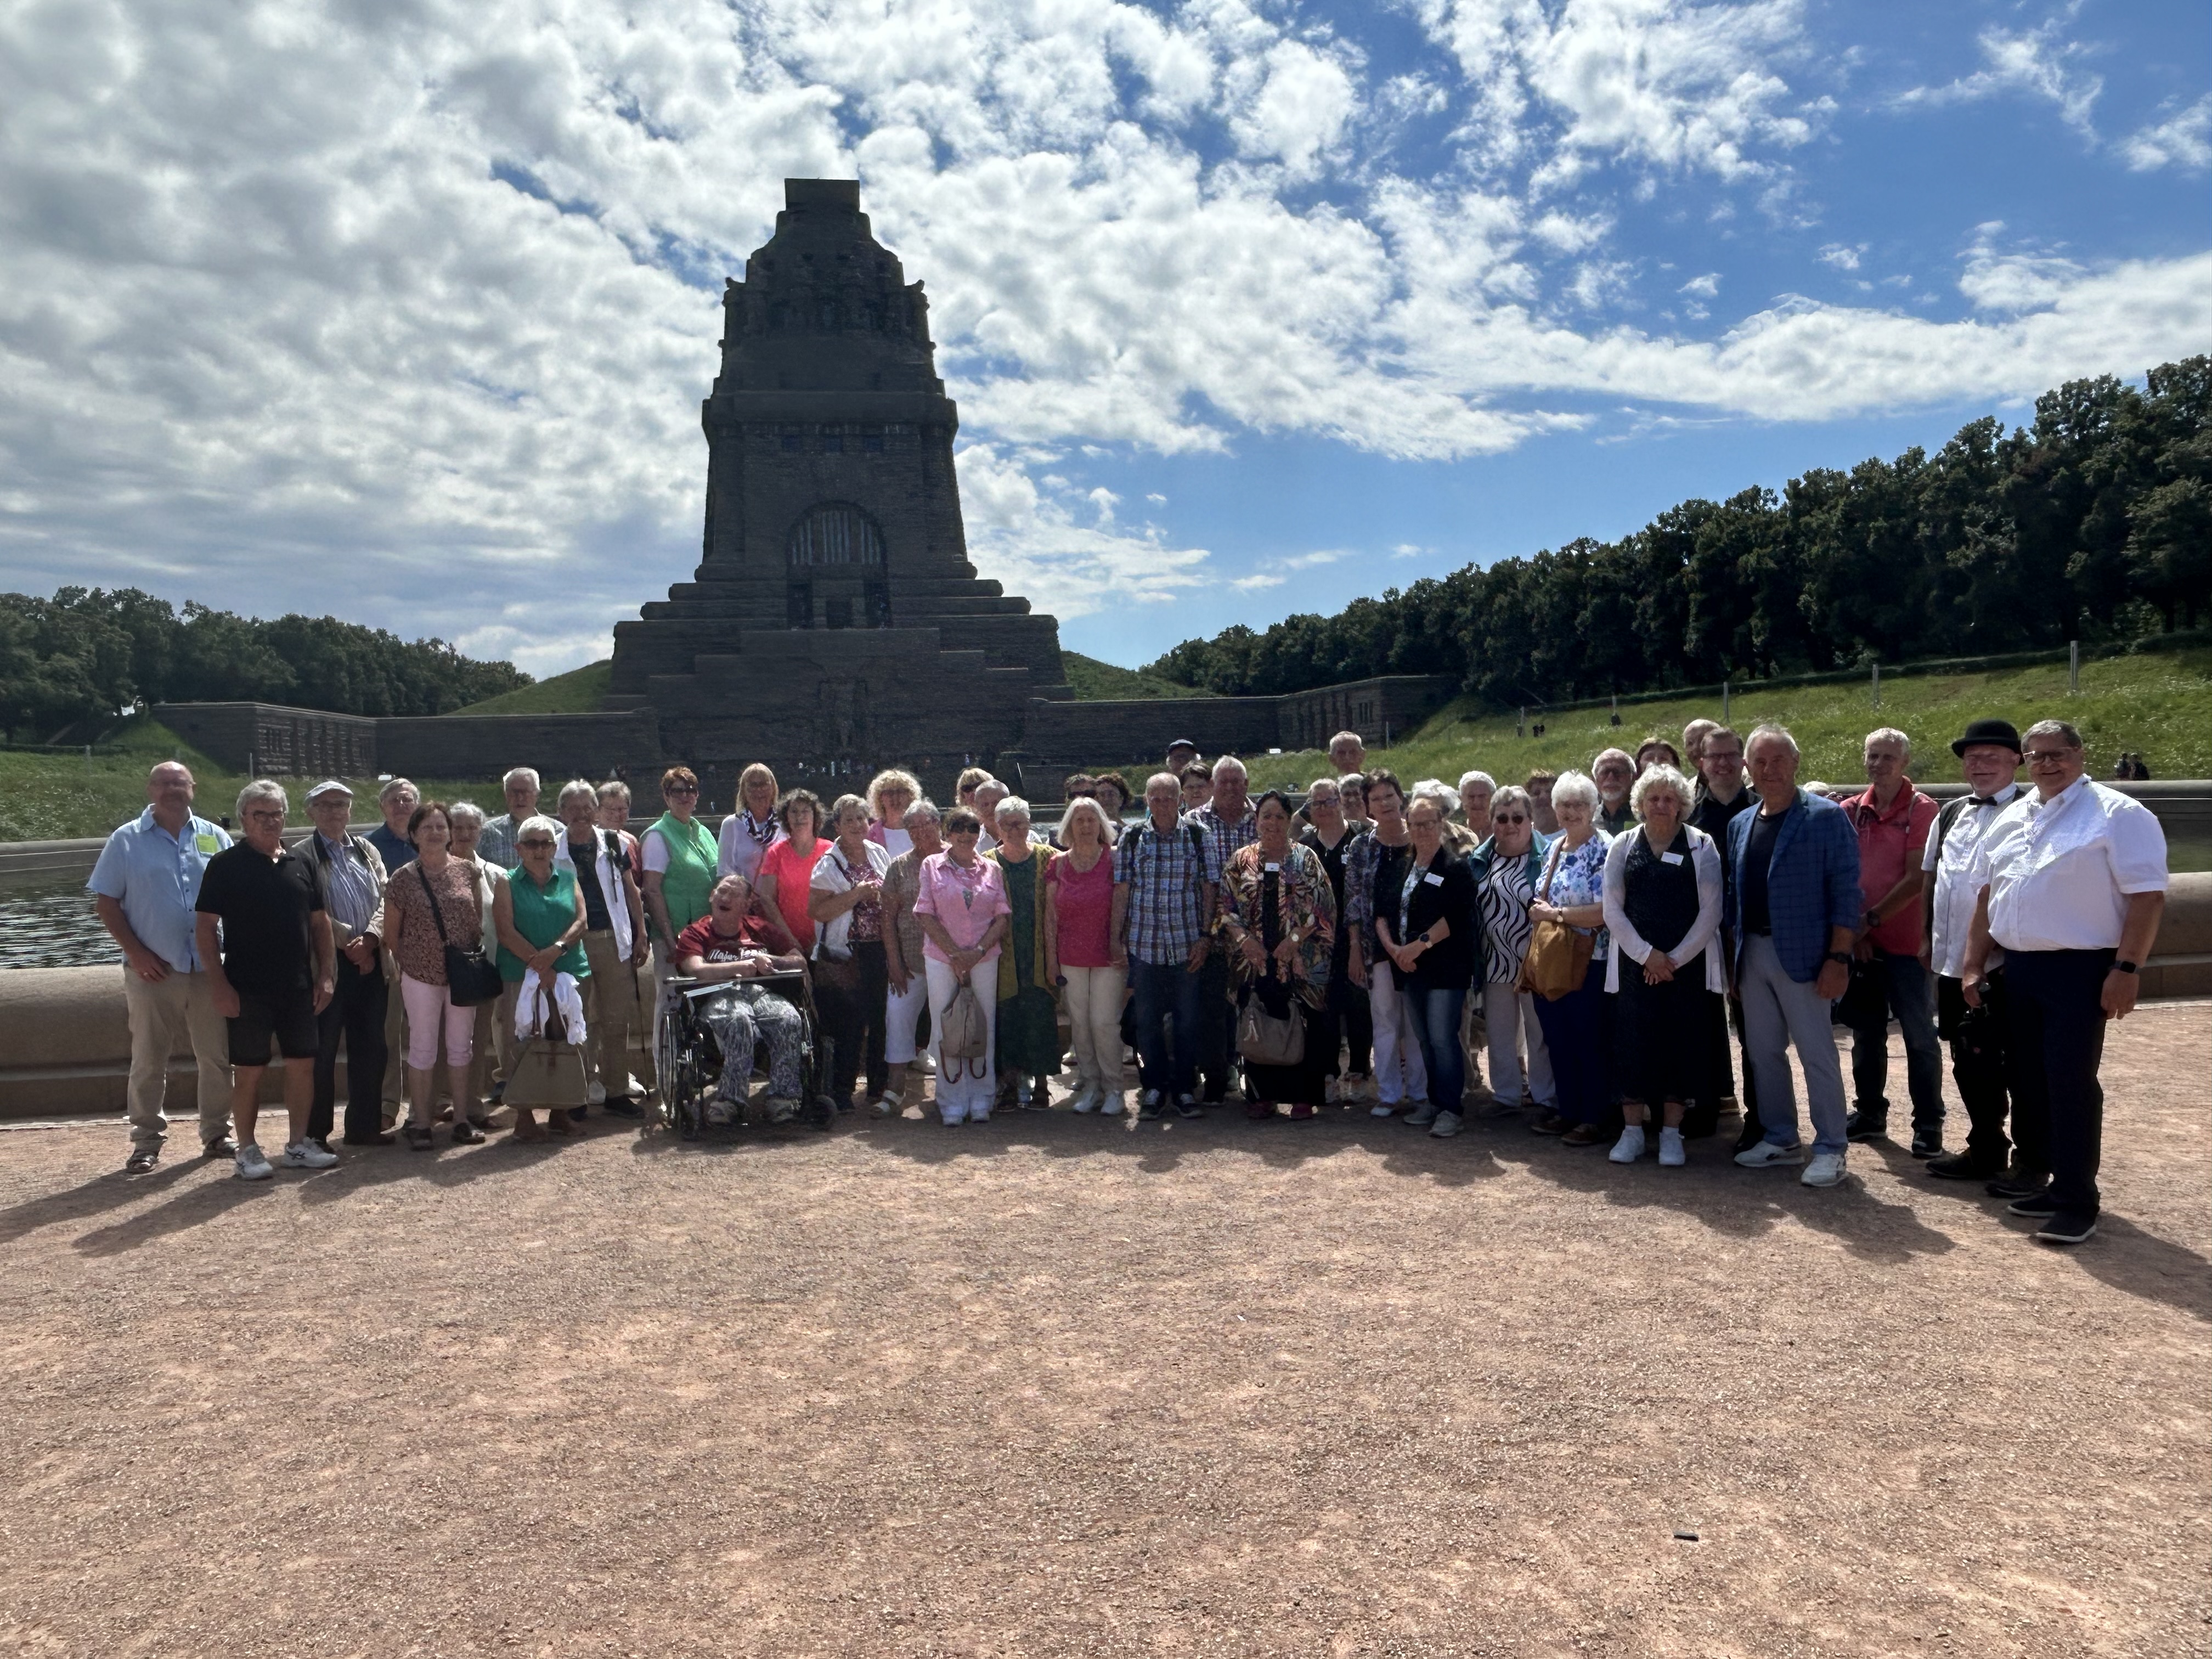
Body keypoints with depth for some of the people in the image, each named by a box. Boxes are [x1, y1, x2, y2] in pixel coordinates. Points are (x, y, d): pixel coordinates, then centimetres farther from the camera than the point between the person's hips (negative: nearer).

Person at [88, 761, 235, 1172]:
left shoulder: (216, 838, 6)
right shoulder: (126, 840, 1)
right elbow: (105, 903, 1)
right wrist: (136, 953, -8)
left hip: (209, 970, 2)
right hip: (152, 971, -2)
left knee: (217, 1057, 7)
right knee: (149, 1062, 5)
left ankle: (216, 1135, 20)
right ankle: (147, 1143, 16)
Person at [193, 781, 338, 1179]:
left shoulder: (300, 863, 9)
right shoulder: (225, 865, -4)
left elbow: (319, 922, 13)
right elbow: (204, 927, -6)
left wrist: (325, 974, 6)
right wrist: (219, 983, -13)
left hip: (298, 987, 4)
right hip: (248, 989, -4)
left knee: (302, 1065, 6)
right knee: (248, 1071, 2)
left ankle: (298, 1145, 17)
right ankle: (247, 1151, 13)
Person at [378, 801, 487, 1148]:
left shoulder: (467, 870, 1)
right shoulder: (404, 878, -5)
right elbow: (391, 931, 2)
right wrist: (404, 963, 4)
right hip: (421, 975, -2)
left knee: (461, 1045, 9)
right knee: (423, 1048, 5)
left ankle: (461, 1118, 19)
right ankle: (420, 1123, 13)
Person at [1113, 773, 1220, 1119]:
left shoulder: (1198, 836, 1)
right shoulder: (1131, 838, 2)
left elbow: (1209, 889, 2)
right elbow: (1121, 891, 2)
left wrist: (1205, 935, -4)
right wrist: (1116, 939, -2)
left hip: (1188, 946, 0)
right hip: (1143, 944, 1)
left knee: (1188, 1020, 5)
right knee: (1147, 1022, 7)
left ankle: (1184, 1089, 18)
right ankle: (1155, 1088, 20)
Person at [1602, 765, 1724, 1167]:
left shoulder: (1702, 846, 2)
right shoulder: (1623, 846, 7)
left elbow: (1711, 911, -3)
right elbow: (1613, 910, 2)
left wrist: (1675, 959, -10)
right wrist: (1647, 954, -10)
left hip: (1688, 965, -1)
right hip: (1635, 965, 1)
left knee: (1682, 1045, 2)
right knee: (1633, 1044, 1)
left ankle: (1671, 1133, 13)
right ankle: (1632, 1131, 11)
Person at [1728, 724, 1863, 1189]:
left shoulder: (1826, 818, -7)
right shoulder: (1740, 825, 12)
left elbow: (1845, 892, -11)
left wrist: (1838, 958, -17)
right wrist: (1735, 959, 12)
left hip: (1803, 954, -6)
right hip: (1752, 953, 7)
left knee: (1817, 1054, -1)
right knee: (1763, 1052, 12)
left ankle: (1830, 1149, 9)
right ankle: (1780, 1139, 25)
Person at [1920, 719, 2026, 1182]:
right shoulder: (1951, 813, 12)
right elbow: (1931, 879, 18)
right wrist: (1926, 937, 15)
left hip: (2003, 964, -7)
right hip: (1952, 962, 7)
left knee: (2017, 1064, 4)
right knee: (1968, 1060, 15)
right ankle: (1985, 1149, 28)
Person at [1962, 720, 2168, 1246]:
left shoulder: (2117, 815, -7)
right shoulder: (2011, 819, 13)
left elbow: (2147, 896, -13)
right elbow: (1986, 896, 17)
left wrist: (2127, 968, -19)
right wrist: (1974, 965, 13)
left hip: (2079, 970, -6)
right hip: (2016, 968, 7)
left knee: (2071, 1083, -6)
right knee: (2027, 1077, 15)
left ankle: (2076, 1199, 1)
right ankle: (2034, 1171, 30)